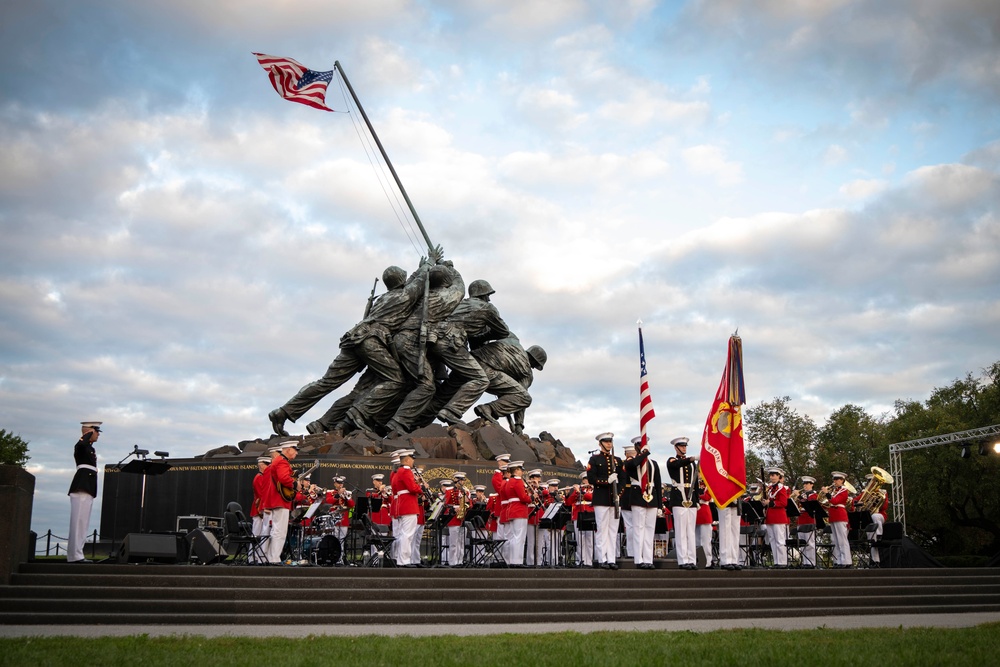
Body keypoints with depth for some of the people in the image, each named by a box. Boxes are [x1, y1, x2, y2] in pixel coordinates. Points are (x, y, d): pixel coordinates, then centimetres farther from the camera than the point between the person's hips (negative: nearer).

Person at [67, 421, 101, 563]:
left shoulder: (90, 448, 24)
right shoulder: (81, 446, -5)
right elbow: (80, 444, -31)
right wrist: (89, 433, -14)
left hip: (88, 488, 10)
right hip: (81, 487, -10)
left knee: (83, 523, 8)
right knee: (79, 521, -13)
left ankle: (75, 554, 9)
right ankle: (75, 555, -15)